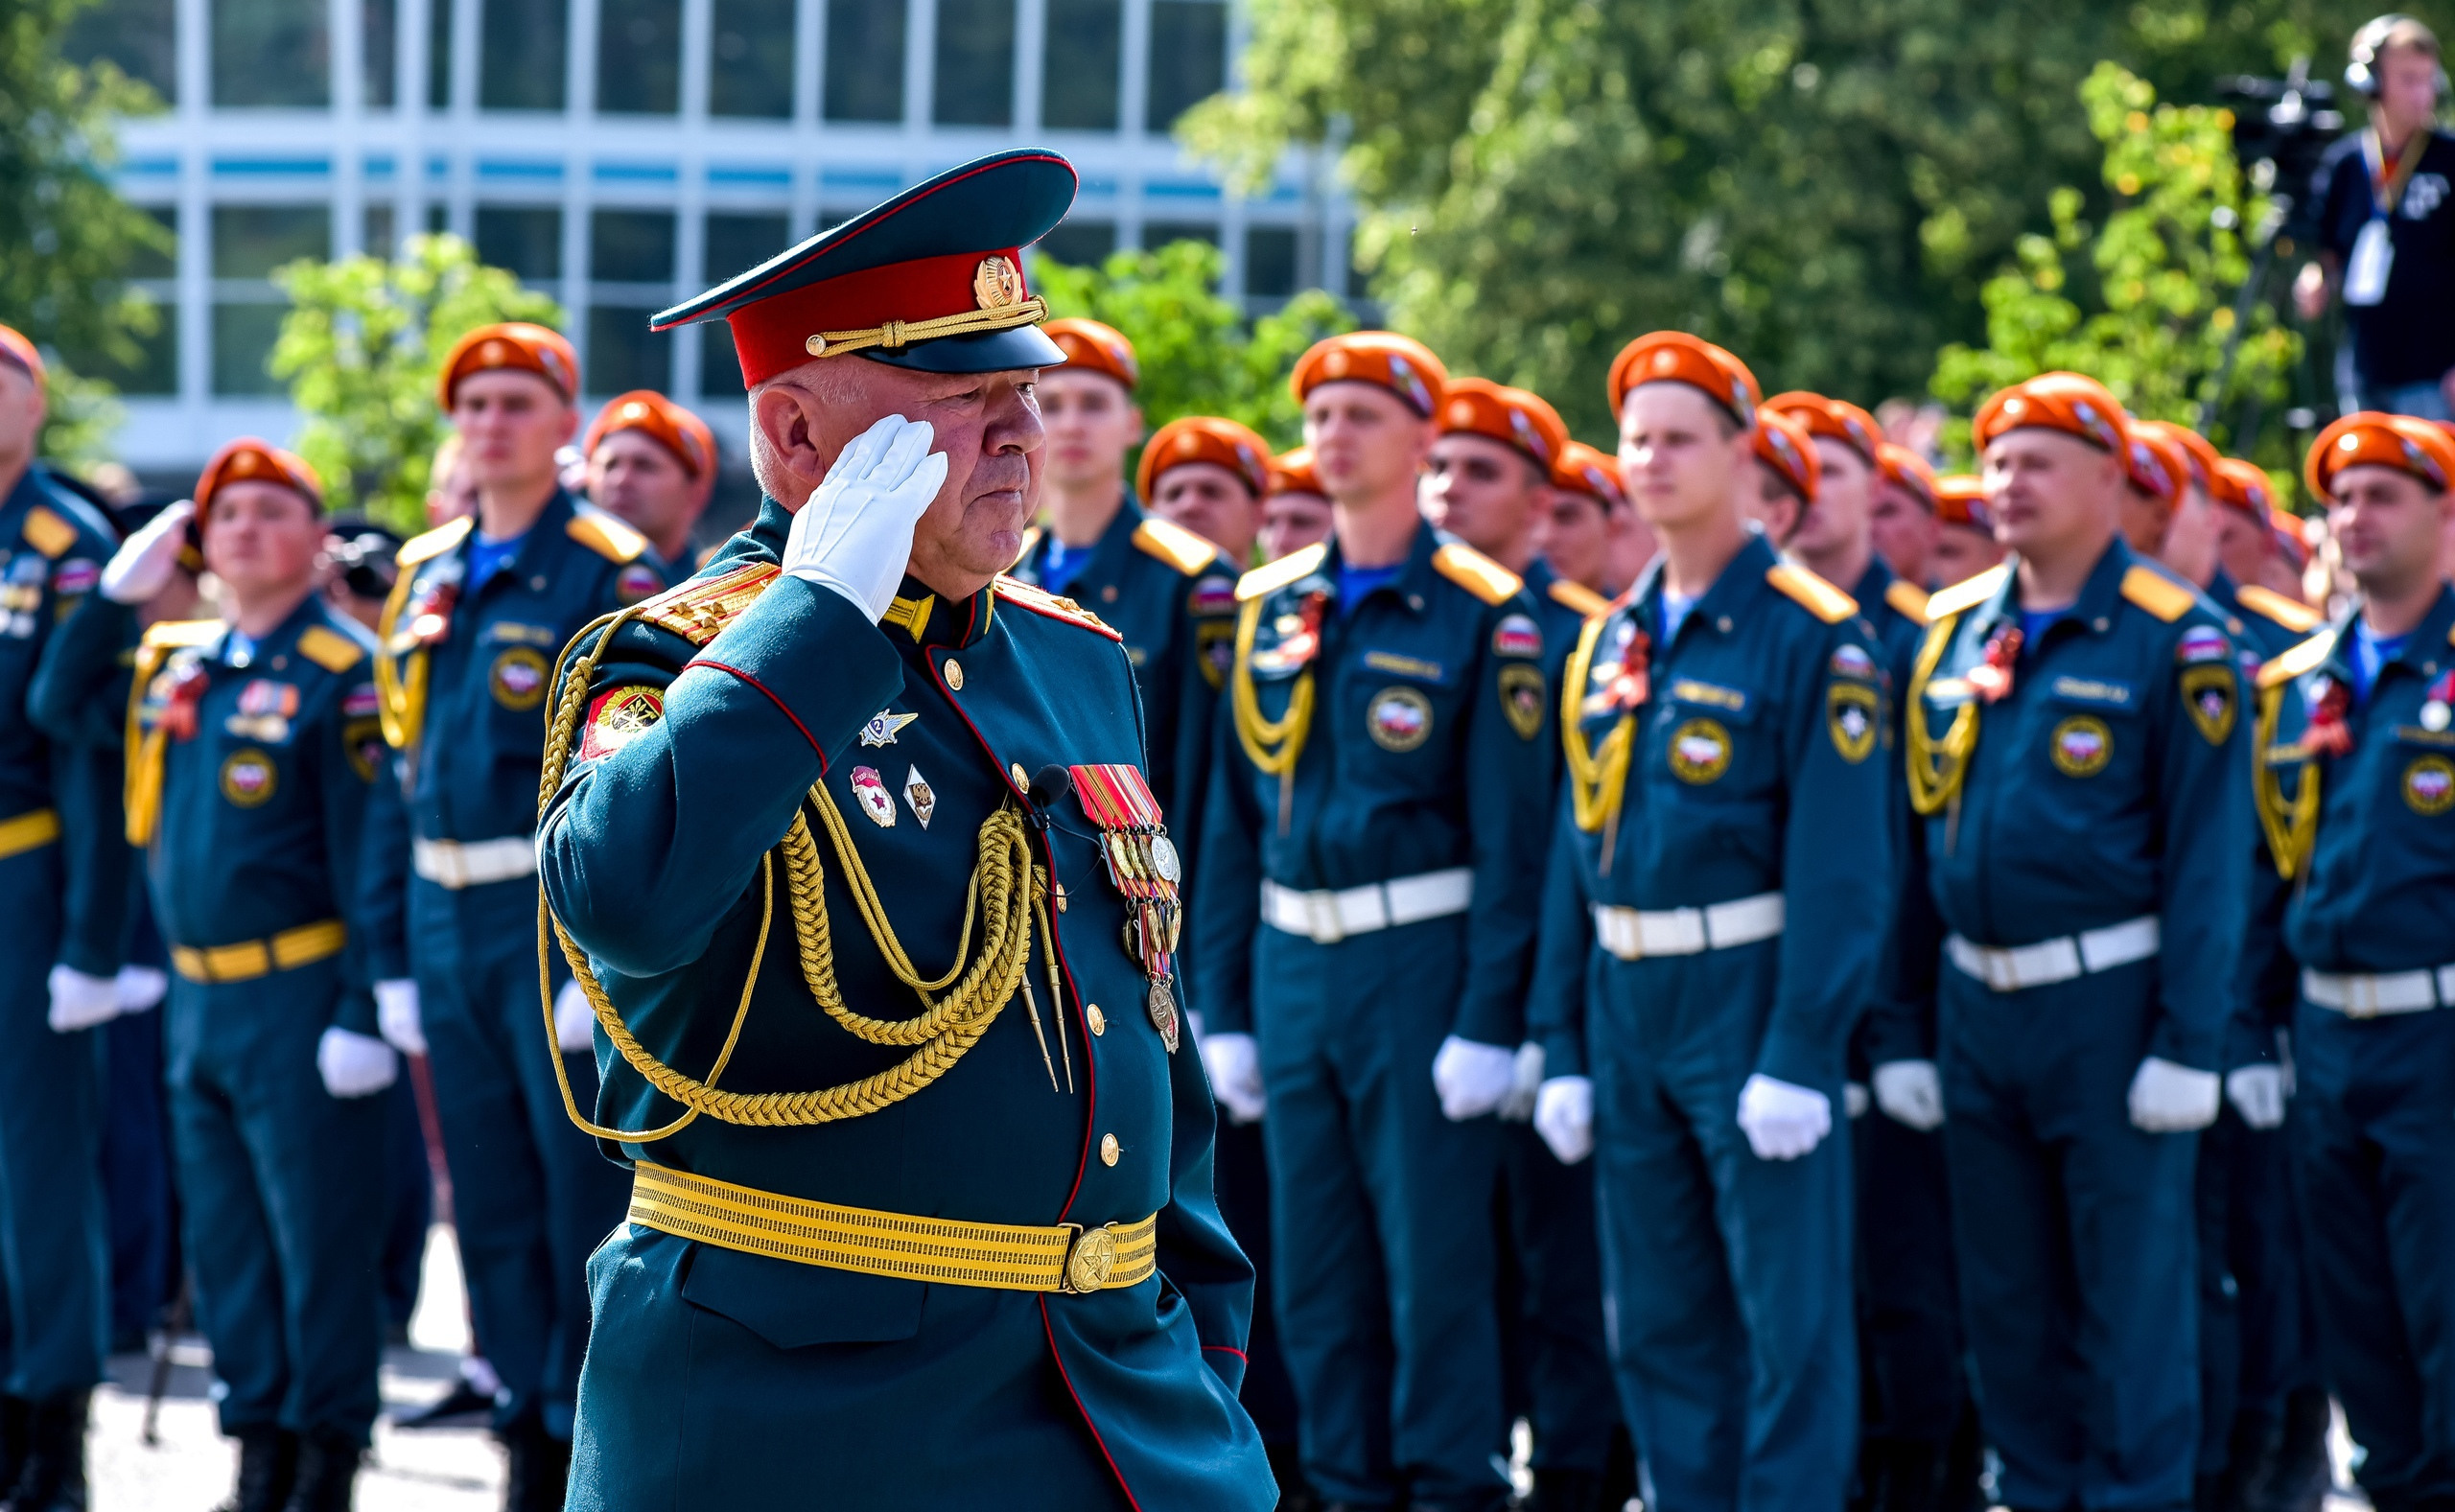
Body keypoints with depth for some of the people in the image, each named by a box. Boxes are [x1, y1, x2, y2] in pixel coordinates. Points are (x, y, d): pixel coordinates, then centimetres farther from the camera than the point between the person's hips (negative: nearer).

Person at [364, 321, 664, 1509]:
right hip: (446, 921, 6)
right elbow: (401, 779, 15)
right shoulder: (423, 576, 12)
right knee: (490, 1207, 10)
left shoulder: (607, 574, -7)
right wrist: (392, 954, 11)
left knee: (588, 1196, -3)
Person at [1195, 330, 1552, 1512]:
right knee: (1313, 1264, 9)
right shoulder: (1268, 610, 10)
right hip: (1291, 964, 5)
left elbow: (1511, 834, -8)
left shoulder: (1481, 615, -6)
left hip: (1421, 965, -5)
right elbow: (1230, 822, 13)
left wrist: (1489, 1018, -13)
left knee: (1434, 1259, -2)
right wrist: (1222, 1006, 8)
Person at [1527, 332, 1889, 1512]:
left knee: (1789, 1313, -3)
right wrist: (1561, 1047, 10)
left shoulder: (1813, 635, -8)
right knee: (1657, 1322, 10)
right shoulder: (1607, 642, 11)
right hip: (1625, 1006, 7)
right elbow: (1577, 849, 14)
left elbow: (1840, 868, -12)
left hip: (1750, 996, -6)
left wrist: (1800, 1055, -18)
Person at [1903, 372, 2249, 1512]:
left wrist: (2187, 1045, -14)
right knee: (2005, 1292, 12)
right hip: (1976, 1001, 6)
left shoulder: (2172, 642, -9)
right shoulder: (1951, 630, 8)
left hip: (2107, 1002, -6)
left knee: (2132, 1290, 0)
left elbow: (2209, 857, -10)